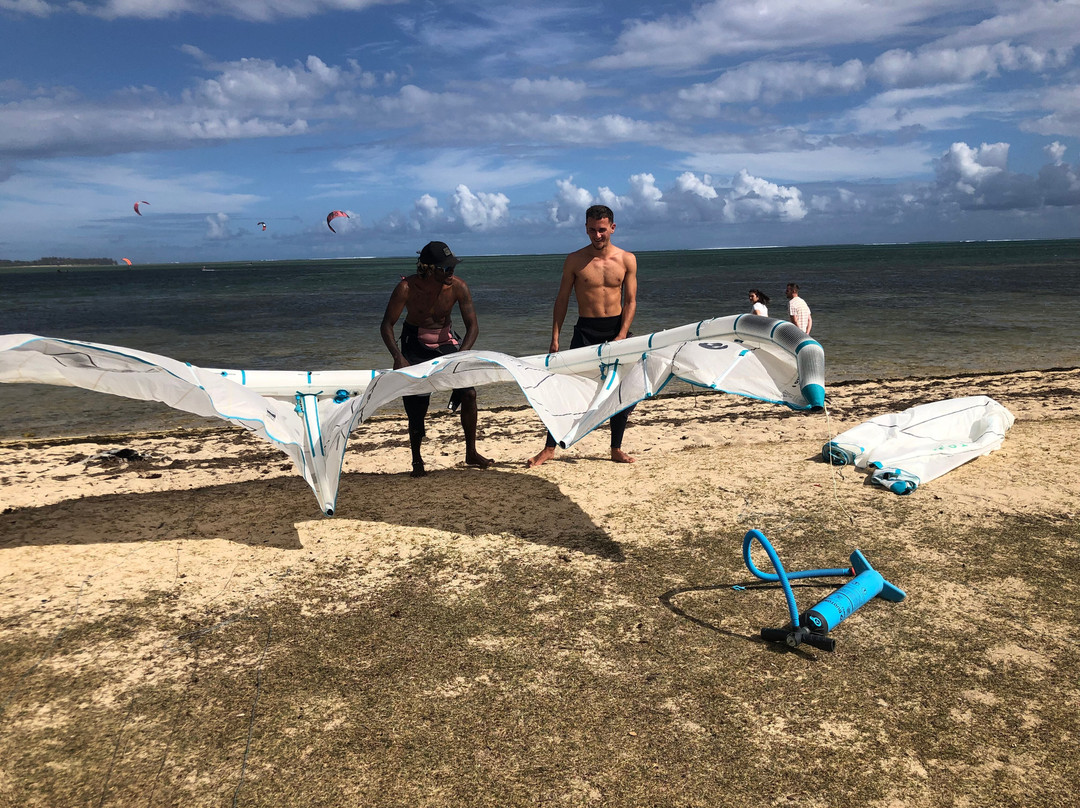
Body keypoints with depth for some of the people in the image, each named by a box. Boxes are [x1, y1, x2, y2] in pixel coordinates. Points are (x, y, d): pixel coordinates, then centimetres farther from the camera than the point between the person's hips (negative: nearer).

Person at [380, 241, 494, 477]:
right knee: (416, 406, -3)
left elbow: (473, 326, -13)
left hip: (446, 341, 2)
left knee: (468, 393, -9)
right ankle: (416, 460, 20)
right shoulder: (407, 288, -24)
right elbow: (387, 325, -16)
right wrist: (398, 357, -31)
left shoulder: (457, 286, -18)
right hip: (415, 344, -2)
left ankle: (471, 453, 9)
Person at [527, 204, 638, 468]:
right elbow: (562, 299, 3)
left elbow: (630, 301, 2)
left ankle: (616, 449, 20)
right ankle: (549, 448, 3)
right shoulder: (575, 260, -1)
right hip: (585, 330, -2)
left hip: (617, 329, 2)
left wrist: (622, 336, -10)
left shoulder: (627, 260, 2)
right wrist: (555, 337, -3)